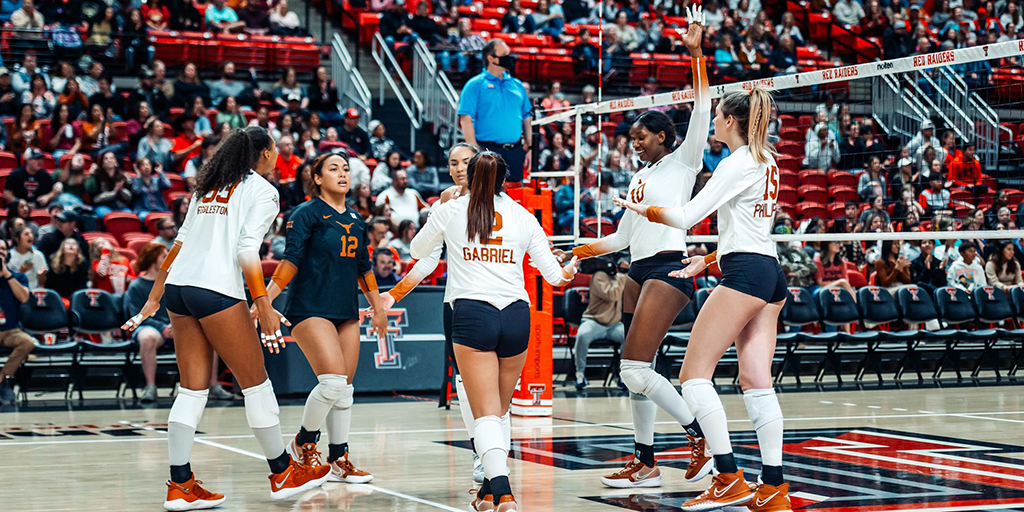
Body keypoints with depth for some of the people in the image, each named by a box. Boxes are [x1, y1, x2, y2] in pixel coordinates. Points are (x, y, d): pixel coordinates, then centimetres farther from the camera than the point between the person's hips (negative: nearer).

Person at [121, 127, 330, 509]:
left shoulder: (208, 187, 22)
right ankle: (282, 473, 15)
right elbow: (247, 250, -11)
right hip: (217, 290, -7)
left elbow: (181, 240, 19)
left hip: (178, 287, 7)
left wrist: (155, 297, 21)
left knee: (192, 389, 9)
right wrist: (264, 307, -15)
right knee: (256, 383, 5)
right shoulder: (263, 190, 1)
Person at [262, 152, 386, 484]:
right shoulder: (307, 213, -5)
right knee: (333, 381, -18)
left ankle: (338, 460, 12)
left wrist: (378, 309, 25)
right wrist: (265, 298, -21)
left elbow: (364, 268, 23)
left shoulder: (356, 220, 15)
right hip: (310, 309, -7)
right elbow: (291, 260, -11)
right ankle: (304, 442, 4)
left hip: (346, 313, 7)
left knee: (345, 389, 4)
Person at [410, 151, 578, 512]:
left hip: (471, 313, -2)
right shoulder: (523, 217, 11)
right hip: (516, 316, 3)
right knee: (501, 409, 18)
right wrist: (568, 271, 37)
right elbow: (553, 274, 14)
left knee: (486, 413, -7)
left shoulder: (450, 211, 7)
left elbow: (417, 250, 25)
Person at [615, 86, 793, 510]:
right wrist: (709, 260, 29)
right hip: (770, 273, 9)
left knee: (694, 373, -7)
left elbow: (686, 217, -11)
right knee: (757, 381, 5)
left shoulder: (738, 163, -10)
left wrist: (643, 209, 6)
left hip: (745, 274, -9)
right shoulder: (767, 160, 18)